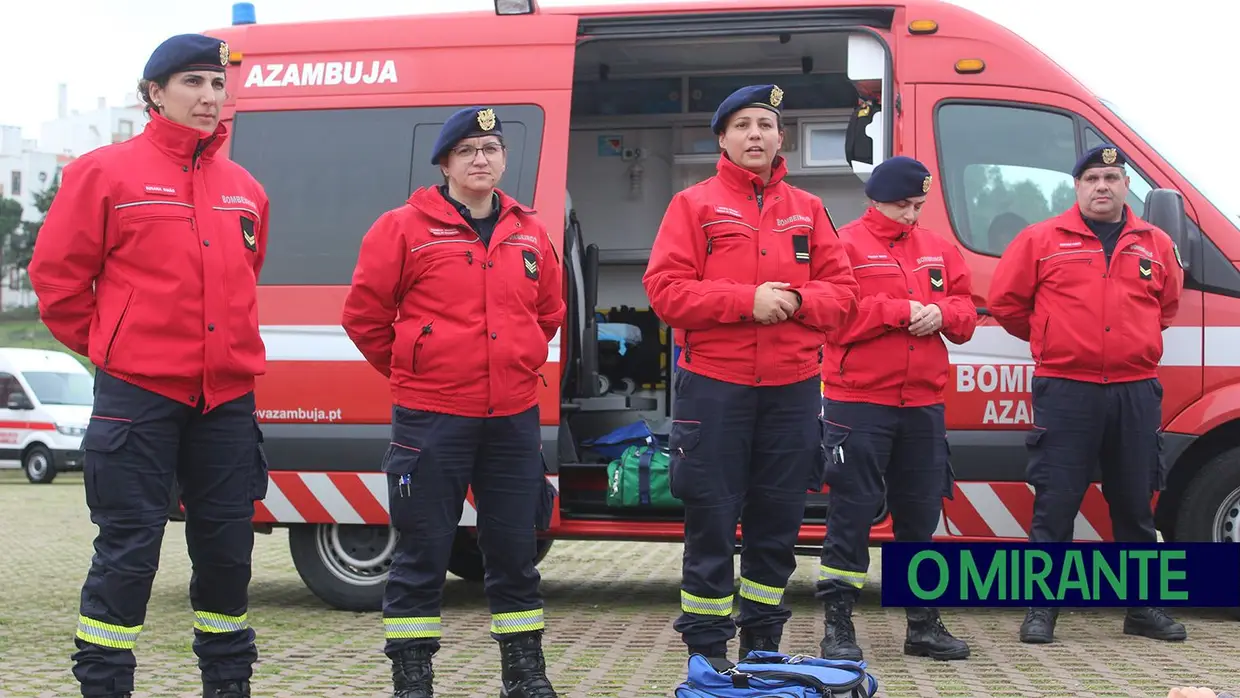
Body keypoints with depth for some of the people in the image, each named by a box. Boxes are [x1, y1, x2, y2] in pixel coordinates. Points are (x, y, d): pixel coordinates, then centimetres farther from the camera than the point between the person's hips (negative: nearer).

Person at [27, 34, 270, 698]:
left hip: (227, 397, 5)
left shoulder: (244, 189, 12)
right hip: (138, 395, -5)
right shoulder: (107, 172, -4)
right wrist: (109, 346, 4)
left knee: (227, 547, 11)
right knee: (128, 550, -2)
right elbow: (56, 274, -1)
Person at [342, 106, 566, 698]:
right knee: (423, 554, 1)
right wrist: (411, 372, 7)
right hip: (432, 419, -4)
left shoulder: (528, 234, 10)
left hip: (514, 420, 4)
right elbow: (363, 314, 0)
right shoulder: (405, 228, -5)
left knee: (514, 551, 11)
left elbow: (549, 312, 24)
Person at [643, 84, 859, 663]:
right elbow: (664, 289, -7)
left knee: (777, 525, 8)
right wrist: (746, 300, -16)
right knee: (711, 522, -1)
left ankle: (763, 646, 20)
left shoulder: (808, 211, 13)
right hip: (713, 387, -3)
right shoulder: (694, 205, 3)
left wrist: (797, 300, -12)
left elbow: (842, 290, 9)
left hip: (792, 390, 3)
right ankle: (705, 652, 7)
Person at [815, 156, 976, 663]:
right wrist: (901, 311, -17)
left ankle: (924, 624, 21)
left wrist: (941, 313, -9)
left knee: (920, 515, 11)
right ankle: (837, 625, 2)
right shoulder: (845, 246, -4)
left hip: (924, 404, 6)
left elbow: (965, 310, 14)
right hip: (858, 402, -6)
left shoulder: (937, 250, 15)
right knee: (853, 512, -4)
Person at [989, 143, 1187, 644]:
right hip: (1065, 391, -3)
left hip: (1136, 391, 3)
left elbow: (1168, 305, 27)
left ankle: (1143, 608, 20)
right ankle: (1042, 608, 5)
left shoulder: (1156, 246, 12)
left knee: (1136, 504, 9)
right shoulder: (1041, 240, 3)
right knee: (1055, 503, -3)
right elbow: (1005, 301, 8)